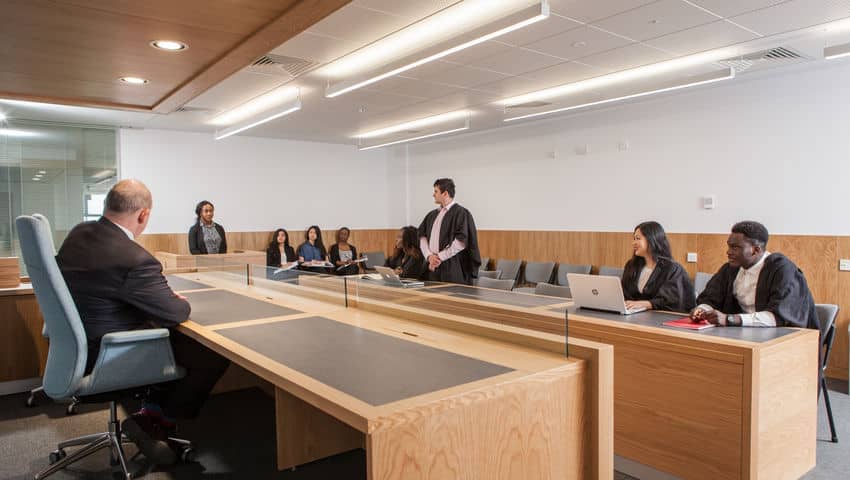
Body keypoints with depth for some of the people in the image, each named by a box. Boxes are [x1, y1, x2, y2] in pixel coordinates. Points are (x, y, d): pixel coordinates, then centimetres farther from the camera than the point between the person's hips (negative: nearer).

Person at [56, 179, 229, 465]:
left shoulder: (78, 233, -3)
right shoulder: (135, 259, -30)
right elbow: (177, 313, -19)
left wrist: (165, 296, 3)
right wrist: (182, 302, 5)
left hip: (79, 341, 9)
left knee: (182, 340, 22)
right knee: (214, 356, -2)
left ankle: (151, 412, 20)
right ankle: (160, 422, 13)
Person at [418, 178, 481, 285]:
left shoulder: (461, 213, -5)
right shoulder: (432, 215, 16)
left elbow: (461, 242, -13)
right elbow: (422, 237, 12)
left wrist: (439, 257, -11)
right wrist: (429, 256, -5)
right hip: (432, 268, 6)